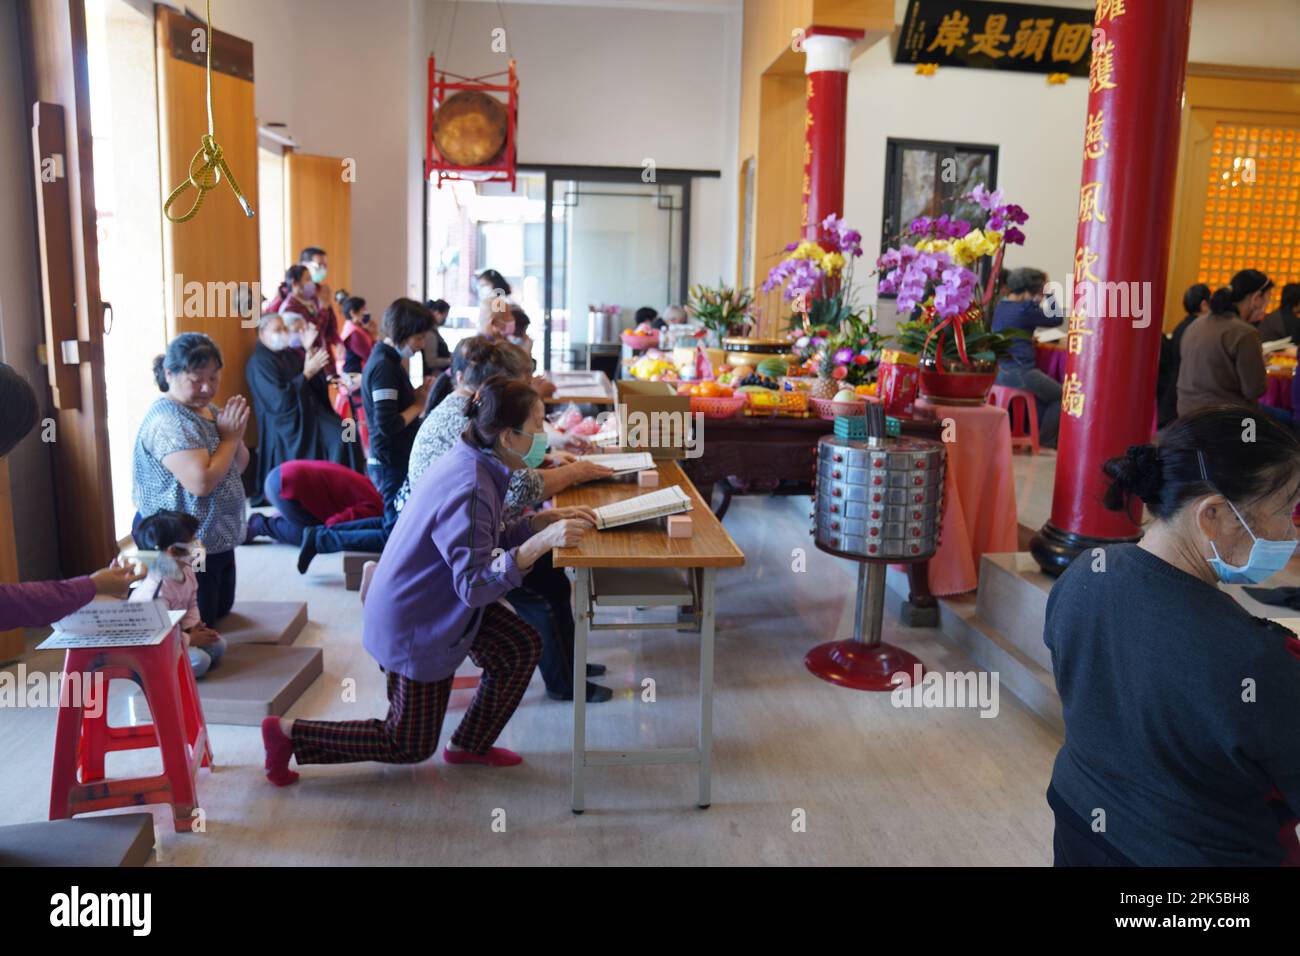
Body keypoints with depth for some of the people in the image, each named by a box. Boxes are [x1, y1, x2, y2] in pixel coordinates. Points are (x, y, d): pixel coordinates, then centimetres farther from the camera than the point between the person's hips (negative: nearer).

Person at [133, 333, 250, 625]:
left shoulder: (209, 409, 6)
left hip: (216, 538, 10)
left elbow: (238, 466, 11)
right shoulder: (168, 420, -23)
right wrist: (229, 437, -20)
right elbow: (201, 482, -33)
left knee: (221, 612, 22)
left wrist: (235, 435, -10)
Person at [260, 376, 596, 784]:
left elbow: (486, 540, 8)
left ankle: (470, 745, 25)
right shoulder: (469, 488, -33)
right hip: (414, 625, -9)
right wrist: (539, 542, -42)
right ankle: (288, 733, 17)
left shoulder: (472, 461, -3)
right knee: (410, 746, 9)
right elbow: (474, 585, -33)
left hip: (438, 602, 9)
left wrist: (544, 520, -4)